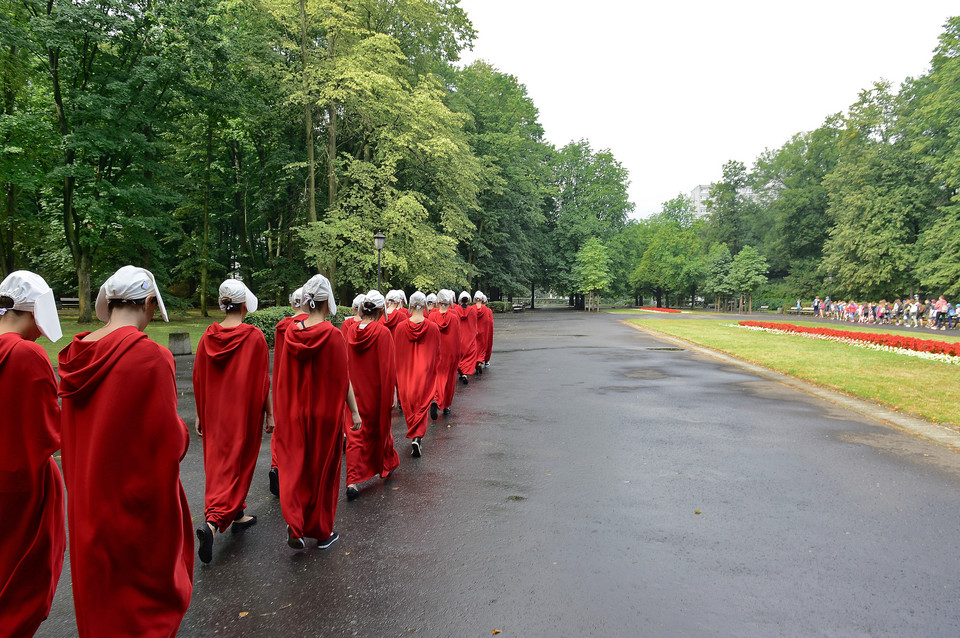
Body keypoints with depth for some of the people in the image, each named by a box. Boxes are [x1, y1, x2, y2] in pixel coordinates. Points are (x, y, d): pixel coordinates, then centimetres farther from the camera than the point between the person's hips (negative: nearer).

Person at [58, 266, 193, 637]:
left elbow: (71, 435, 9)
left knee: (99, 596, 24)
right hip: (138, 505, -6)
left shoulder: (77, 353, -3)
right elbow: (171, 442, -20)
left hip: (86, 505, 6)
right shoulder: (151, 357, -23)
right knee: (146, 596, 13)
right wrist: (180, 429, -1)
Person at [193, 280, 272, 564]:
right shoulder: (254, 336, -14)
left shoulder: (208, 336, -2)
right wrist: (270, 413, -3)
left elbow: (199, 379, 4)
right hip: (245, 412, -4)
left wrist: (200, 414, 13)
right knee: (238, 463, 5)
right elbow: (263, 381, -11)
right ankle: (213, 522, -9)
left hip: (215, 412, 5)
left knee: (218, 462, 17)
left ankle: (238, 515, 31)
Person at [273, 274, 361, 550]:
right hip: (326, 413, -3)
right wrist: (355, 412, -2)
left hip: (294, 411, 3)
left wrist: (283, 410, 15)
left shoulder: (290, 332, -3)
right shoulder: (333, 335, -15)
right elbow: (343, 379, -12)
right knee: (323, 468, 11)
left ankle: (295, 526, -4)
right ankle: (322, 531, 24)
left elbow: (282, 375, 4)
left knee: (295, 465, 12)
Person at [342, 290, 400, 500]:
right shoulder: (382, 332, -16)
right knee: (379, 428, 18)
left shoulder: (350, 330, -3)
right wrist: (392, 393, -7)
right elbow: (388, 367, -15)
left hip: (355, 391, 3)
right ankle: (386, 466, 39)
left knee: (355, 434, 7)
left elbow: (346, 362, 7)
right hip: (375, 392, -3)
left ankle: (353, 480, -4)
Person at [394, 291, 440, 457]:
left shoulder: (400, 328, -7)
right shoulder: (433, 328, -8)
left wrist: (397, 375, 14)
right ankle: (418, 437, -9)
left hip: (405, 374, 1)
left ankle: (413, 437, 26)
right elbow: (437, 353, 2)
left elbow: (395, 353, 2)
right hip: (425, 375, -1)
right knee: (422, 406, 7)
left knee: (408, 406, 16)